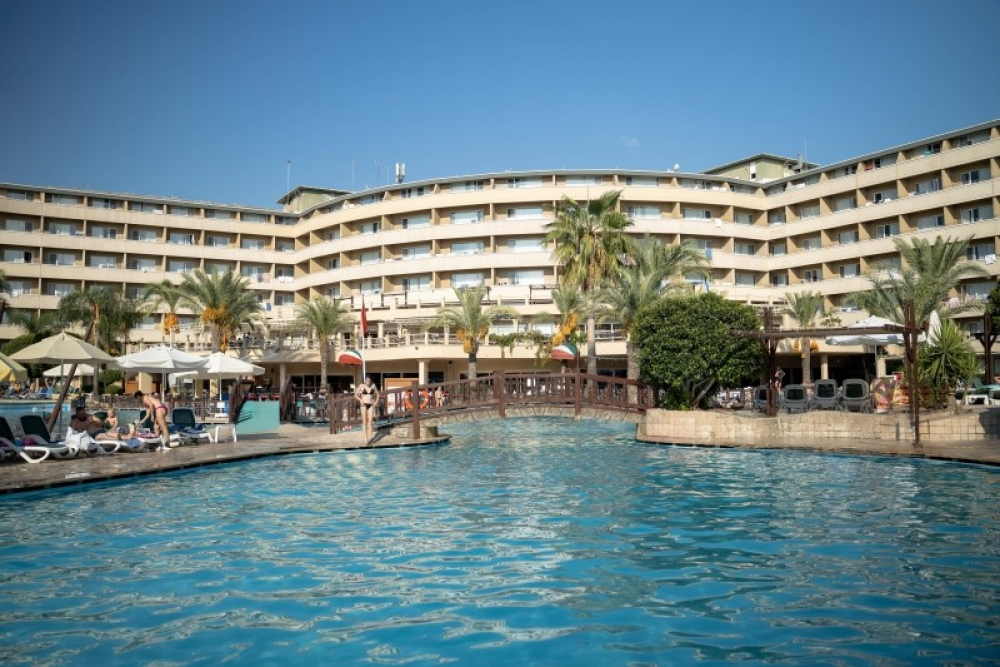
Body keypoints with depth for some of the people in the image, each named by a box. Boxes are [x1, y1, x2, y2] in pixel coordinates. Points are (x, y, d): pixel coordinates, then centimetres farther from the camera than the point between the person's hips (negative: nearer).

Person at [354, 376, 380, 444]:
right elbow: (356, 395, 2)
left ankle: (370, 437, 1)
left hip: (371, 405, 1)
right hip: (364, 405, -1)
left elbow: (377, 394, 15)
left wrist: (376, 401, 2)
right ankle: (365, 438, 1)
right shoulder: (362, 386, -4)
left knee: (370, 421, -3)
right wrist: (360, 400, -14)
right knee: (364, 421, 0)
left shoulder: (373, 386, 2)